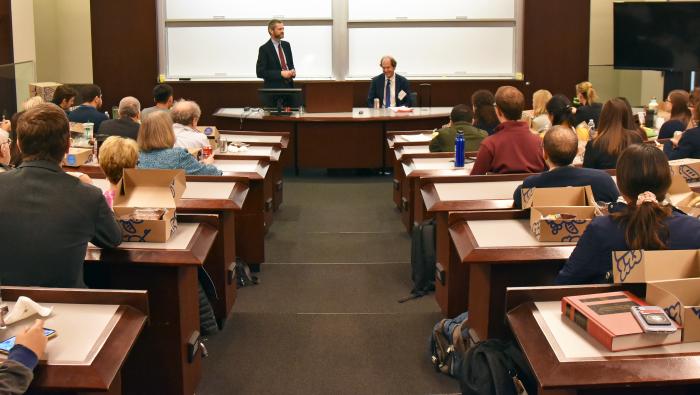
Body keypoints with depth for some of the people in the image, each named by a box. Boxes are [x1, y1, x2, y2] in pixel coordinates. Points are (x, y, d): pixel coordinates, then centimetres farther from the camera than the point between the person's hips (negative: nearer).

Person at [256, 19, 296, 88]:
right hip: (274, 88, -5)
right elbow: (260, 72, -13)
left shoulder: (286, 45, 10)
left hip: (289, 85, 5)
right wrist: (281, 74, -20)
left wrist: (292, 71, -3)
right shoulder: (264, 49, -8)